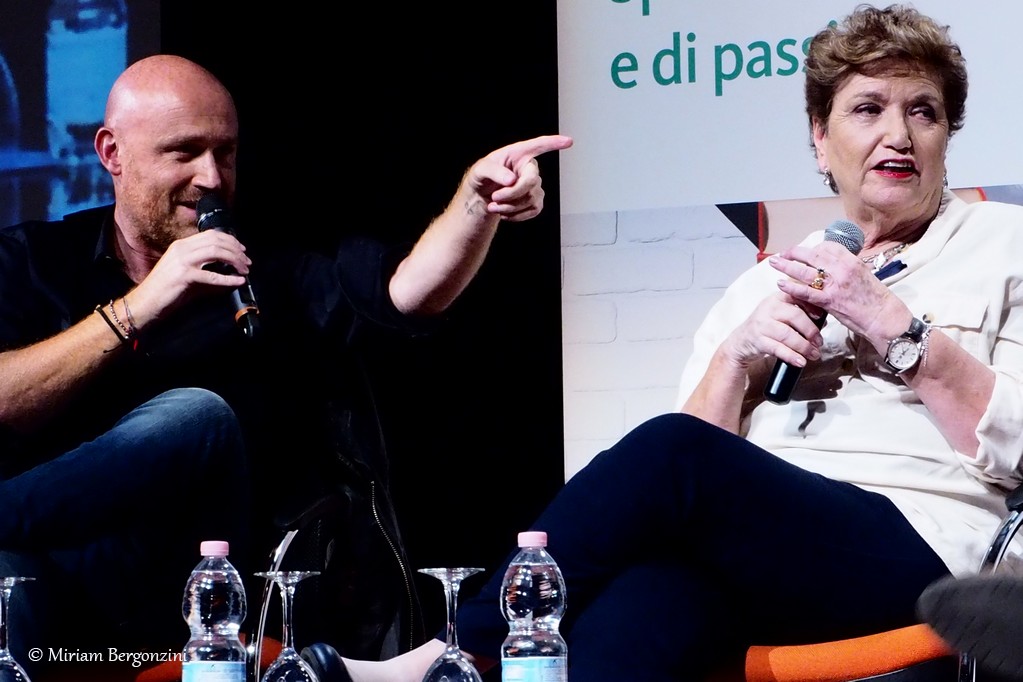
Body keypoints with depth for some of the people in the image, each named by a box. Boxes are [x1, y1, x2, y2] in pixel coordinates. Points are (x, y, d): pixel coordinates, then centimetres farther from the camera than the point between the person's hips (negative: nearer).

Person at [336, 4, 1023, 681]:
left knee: (666, 451, -29)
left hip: (922, 543, -3)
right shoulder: (763, 284, 24)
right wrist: (736, 357, -1)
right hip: (756, 542, 3)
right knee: (634, 609, -37)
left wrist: (887, 321, -6)